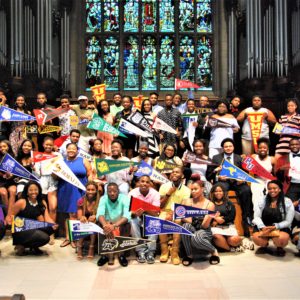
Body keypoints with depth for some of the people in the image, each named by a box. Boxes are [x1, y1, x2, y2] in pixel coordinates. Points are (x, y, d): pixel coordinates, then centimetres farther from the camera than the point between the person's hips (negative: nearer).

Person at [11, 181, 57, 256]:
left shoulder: (42, 203, 5)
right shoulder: (21, 202, -10)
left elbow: (47, 218, -4)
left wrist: (53, 225, -24)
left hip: (33, 229, 7)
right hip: (20, 232, -7)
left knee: (51, 228, -17)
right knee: (45, 238, -27)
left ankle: (33, 247, 4)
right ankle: (21, 246, -3)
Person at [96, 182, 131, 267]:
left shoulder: (124, 198, -17)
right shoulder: (103, 199, -12)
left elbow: (127, 216, -32)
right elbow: (100, 214, -28)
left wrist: (114, 226, -49)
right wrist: (105, 226, -50)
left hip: (120, 224, -1)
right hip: (107, 223, 2)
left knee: (127, 226, -33)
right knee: (99, 225, -28)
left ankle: (121, 254, -18)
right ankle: (104, 254, -15)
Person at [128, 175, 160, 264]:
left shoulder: (155, 193, -14)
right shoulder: (132, 193, -13)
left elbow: (155, 213, -20)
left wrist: (143, 209, -39)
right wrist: (135, 213, -42)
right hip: (137, 217, 0)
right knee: (132, 221, -33)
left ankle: (150, 252, -26)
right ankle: (140, 251, -27)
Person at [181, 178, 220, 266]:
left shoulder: (209, 204, -5)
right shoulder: (187, 202, 2)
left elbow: (205, 226, -12)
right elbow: (182, 217, -11)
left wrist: (210, 217, -33)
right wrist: (187, 219, -34)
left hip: (204, 232, -2)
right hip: (190, 232, 3)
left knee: (196, 238, -38)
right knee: (186, 226, -34)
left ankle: (214, 252, -6)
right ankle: (189, 255, -14)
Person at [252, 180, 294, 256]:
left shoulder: (287, 202, -3)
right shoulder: (263, 201, 5)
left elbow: (288, 222, -5)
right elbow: (257, 217, 0)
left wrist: (275, 227, -21)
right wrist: (262, 227, -20)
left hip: (281, 228, -2)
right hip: (264, 228, 2)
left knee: (281, 239, -37)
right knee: (256, 238, -30)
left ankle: (279, 248, 4)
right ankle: (264, 246, 11)